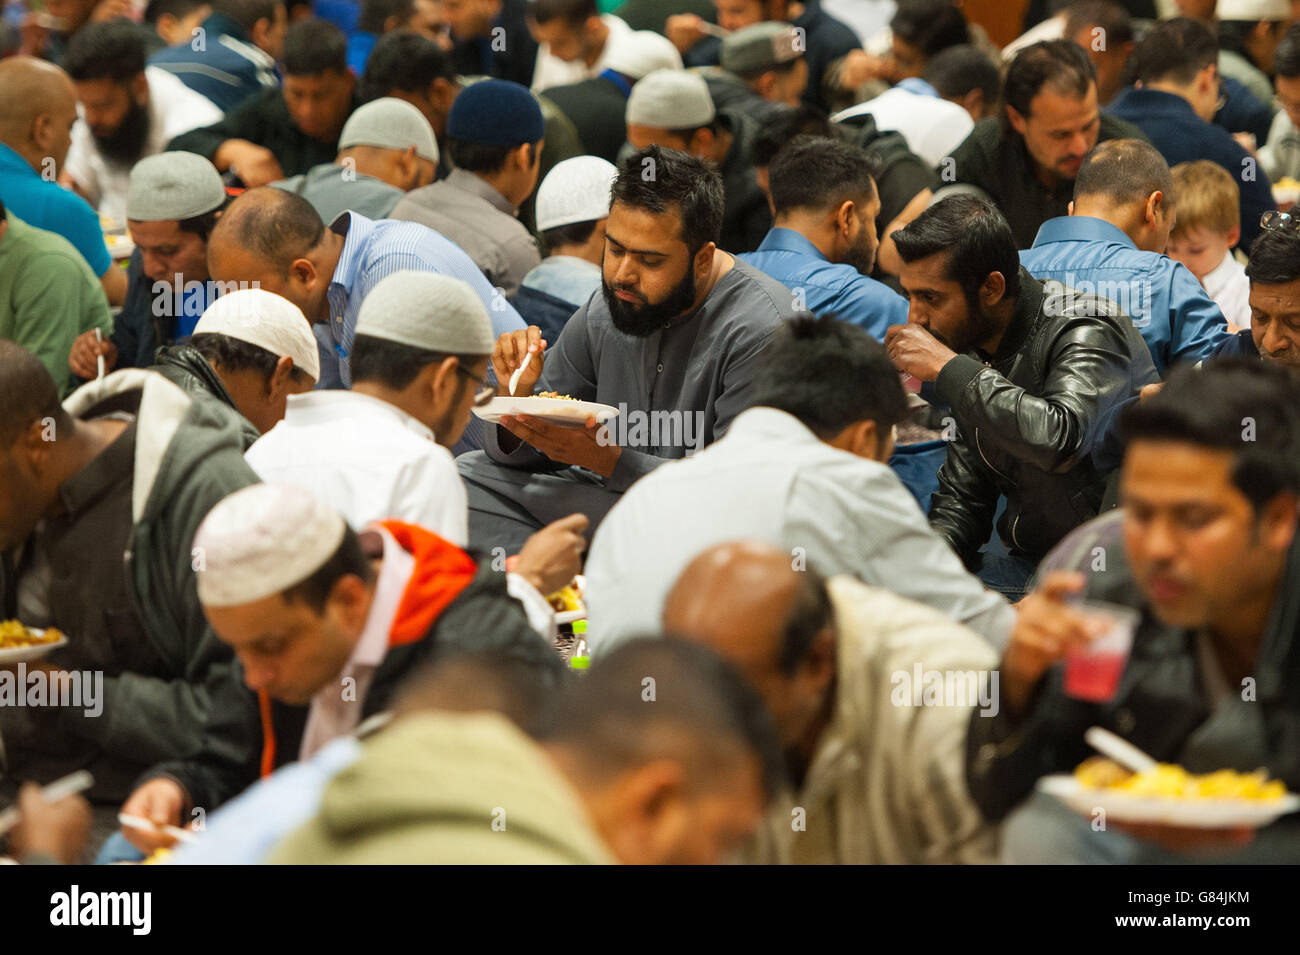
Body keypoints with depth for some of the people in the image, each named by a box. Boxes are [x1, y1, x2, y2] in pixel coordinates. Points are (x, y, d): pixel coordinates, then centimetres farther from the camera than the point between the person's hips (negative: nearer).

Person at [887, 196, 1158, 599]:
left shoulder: (1088, 334, -16)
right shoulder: (975, 348, 8)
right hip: (1028, 562, 6)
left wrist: (948, 369, -27)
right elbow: (961, 495, 14)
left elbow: (1059, 440, -37)